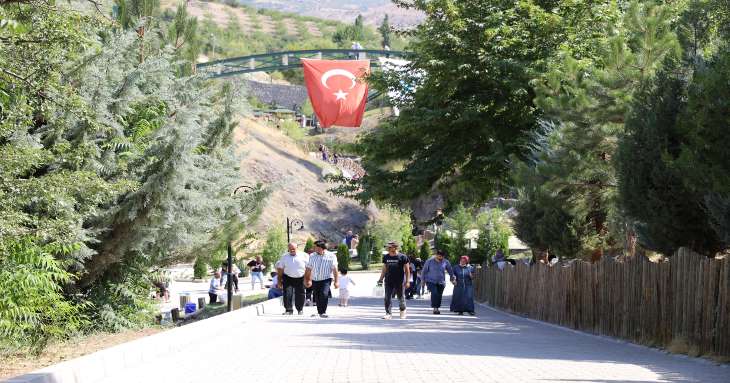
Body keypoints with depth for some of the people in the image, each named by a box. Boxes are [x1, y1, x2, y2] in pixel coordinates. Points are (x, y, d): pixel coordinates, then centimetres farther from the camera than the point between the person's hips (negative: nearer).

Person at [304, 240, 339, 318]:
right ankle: (319, 312, 24)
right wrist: (307, 280, 16)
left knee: (324, 294, -22)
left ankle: (323, 312, -15)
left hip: (326, 279, -4)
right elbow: (308, 269, 15)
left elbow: (335, 269, -3)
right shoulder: (312, 256, 8)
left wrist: (336, 281, -7)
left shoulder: (331, 256, -2)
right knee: (317, 297, 6)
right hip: (315, 280, 4)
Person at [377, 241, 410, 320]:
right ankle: (388, 313, -2)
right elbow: (384, 269, 18)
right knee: (387, 297, -4)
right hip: (388, 281, 4)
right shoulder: (386, 257, 10)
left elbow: (407, 270, -2)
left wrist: (407, 281, -8)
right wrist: (381, 279, 10)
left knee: (401, 297, 7)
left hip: (399, 281, -4)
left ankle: (403, 311, 28)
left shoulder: (402, 257, -4)